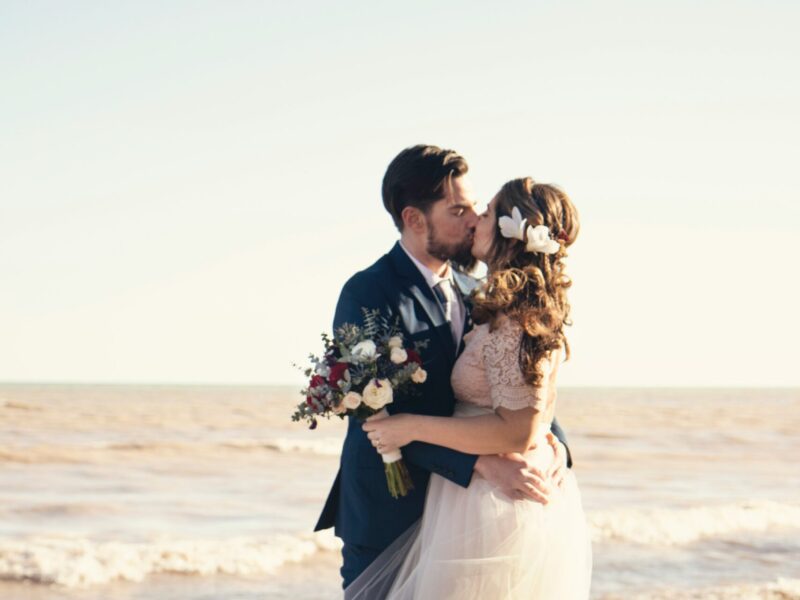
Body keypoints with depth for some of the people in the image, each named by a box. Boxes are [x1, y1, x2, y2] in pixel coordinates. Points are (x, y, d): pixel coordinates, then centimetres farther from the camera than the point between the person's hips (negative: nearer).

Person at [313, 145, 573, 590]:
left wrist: (552, 442, -13)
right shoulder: (368, 295, -13)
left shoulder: (474, 293, 9)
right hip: (387, 520, -6)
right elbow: (383, 415, -22)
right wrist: (484, 463, -30)